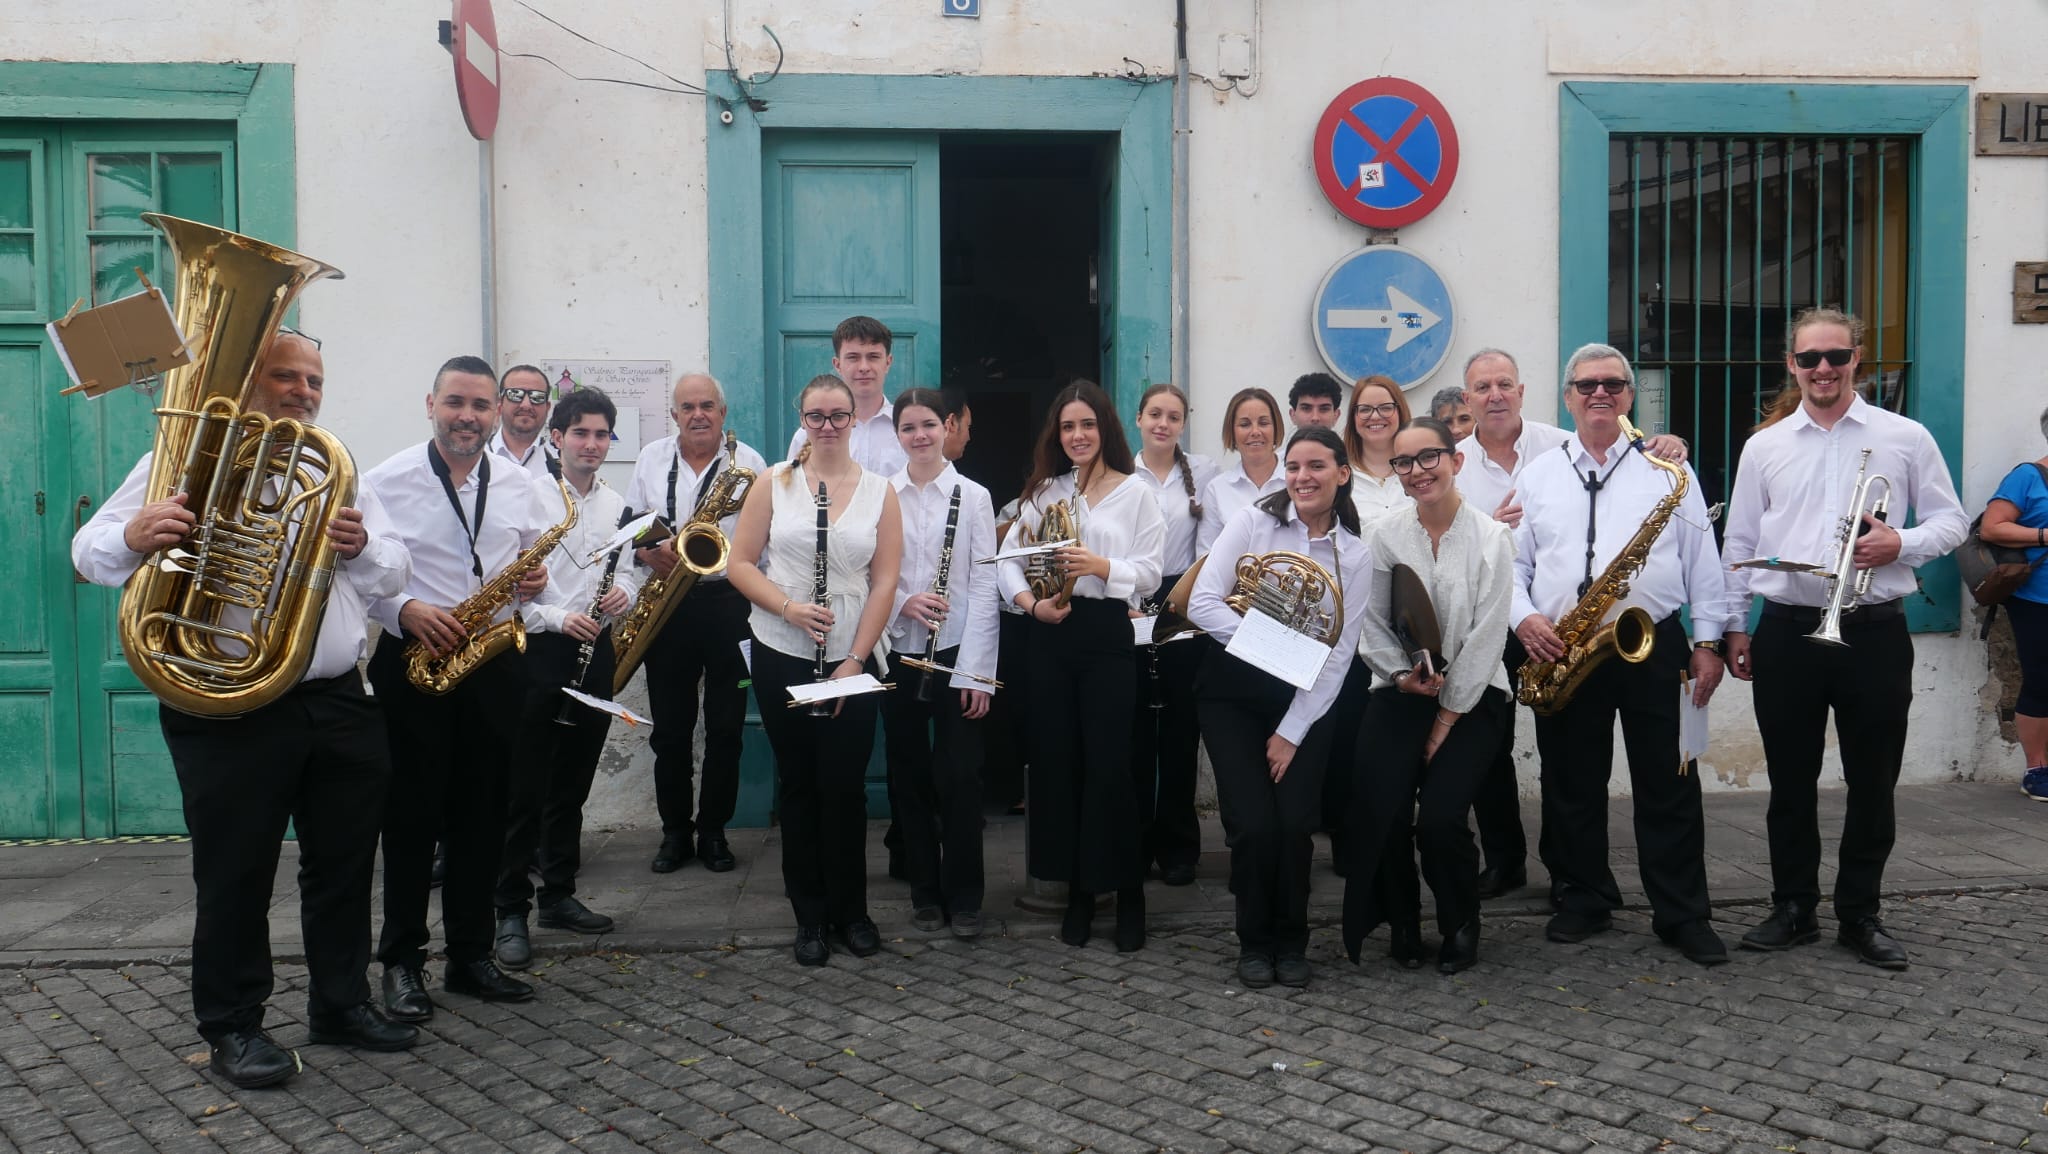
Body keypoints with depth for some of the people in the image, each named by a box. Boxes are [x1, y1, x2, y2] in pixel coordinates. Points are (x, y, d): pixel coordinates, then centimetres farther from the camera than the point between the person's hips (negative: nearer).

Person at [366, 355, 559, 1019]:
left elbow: (536, 563, 16)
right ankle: (403, 961, 15)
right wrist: (405, 611, -19)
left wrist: (536, 580, -6)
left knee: (482, 815, 10)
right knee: (412, 815, 2)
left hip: (494, 666, 3)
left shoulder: (521, 488, 7)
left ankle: (470, 957, 21)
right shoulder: (386, 482, -3)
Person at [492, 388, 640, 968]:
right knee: (524, 787, -3)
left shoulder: (616, 504, 10)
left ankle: (559, 894, 24)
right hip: (537, 650, -5)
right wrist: (558, 618, -19)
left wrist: (622, 591, -5)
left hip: (594, 651, 5)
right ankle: (511, 909, 5)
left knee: (572, 782, 13)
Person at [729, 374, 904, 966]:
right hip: (781, 657, 0)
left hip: (852, 660, 0)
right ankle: (809, 916, 19)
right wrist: (788, 608, -16)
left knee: (845, 788, 2)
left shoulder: (880, 490, 2)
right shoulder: (774, 483, 2)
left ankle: (851, 911, 20)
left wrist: (855, 659, -8)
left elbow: (885, 582, -1)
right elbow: (740, 563, 0)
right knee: (799, 786, 8)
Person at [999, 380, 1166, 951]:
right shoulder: (1043, 490, 12)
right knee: (1057, 762, 6)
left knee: (1109, 765, -5)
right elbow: (1009, 559, 5)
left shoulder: (1135, 492, 3)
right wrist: (1030, 602, -12)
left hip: (1108, 636, -3)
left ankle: (1128, 892, 9)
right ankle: (1077, 888, 18)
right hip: (1050, 635, 3)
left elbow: (1150, 573, -4)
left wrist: (1100, 566, -20)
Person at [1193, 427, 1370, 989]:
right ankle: (1255, 942, 14)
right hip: (1234, 694, -1)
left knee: (1294, 825, -9)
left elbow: (1338, 654, -3)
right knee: (1254, 825, -10)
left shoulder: (1354, 556, 0)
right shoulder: (1252, 523, -5)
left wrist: (1292, 733, -9)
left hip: (1305, 700, 1)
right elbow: (1201, 604, -13)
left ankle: (1291, 941, 16)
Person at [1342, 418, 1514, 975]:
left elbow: (1486, 637, -8)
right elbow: (1372, 624, 5)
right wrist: (1402, 674, -12)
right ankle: (1402, 923, 11)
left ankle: (1461, 926, 12)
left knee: (1440, 818, -18)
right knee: (1380, 814, -16)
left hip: (1471, 697, -2)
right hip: (1402, 691, 2)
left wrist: (1447, 719, -9)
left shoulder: (1492, 538, -6)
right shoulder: (1383, 536, 1)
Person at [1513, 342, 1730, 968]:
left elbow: (1702, 561, 6)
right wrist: (1524, 616, -8)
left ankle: (1682, 914, 12)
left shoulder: (1667, 466, 7)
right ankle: (1583, 901, 23)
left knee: (1669, 786, 2)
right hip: (1560, 653, 2)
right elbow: (1512, 560, 10)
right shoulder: (1537, 474, 11)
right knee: (1572, 786, 9)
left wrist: (1708, 641, 0)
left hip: (1653, 646, -1)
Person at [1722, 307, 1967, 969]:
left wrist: (1901, 545, -14)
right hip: (1786, 632, 1)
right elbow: (1740, 543, 10)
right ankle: (1793, 909, 20)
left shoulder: (1905, 438, 4)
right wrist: (1735, 627, 6)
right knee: (1790, 782, 8)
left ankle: (1860, 915, 20)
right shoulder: (1764, 446, 8)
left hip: (1874, 632, -1)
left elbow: (1951, 522, 6)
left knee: (1873, 782, 7)